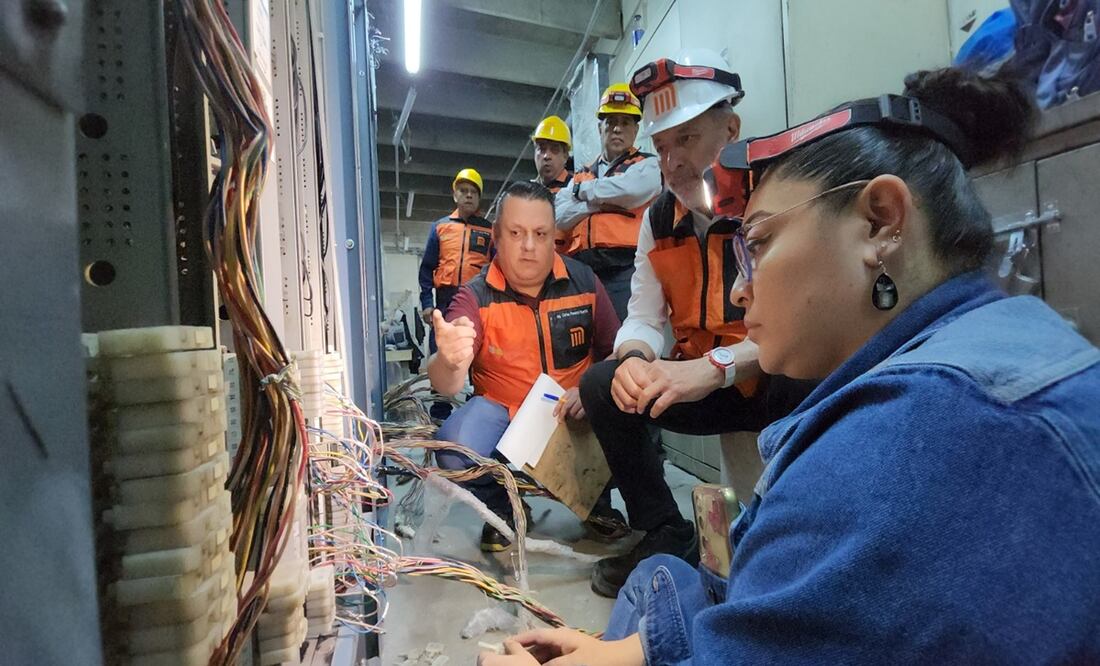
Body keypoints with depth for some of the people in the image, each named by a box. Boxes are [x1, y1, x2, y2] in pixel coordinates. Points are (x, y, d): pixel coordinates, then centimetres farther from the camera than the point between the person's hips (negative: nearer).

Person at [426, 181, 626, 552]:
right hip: (502, 410, -1)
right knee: (455, 448, -31)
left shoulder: (583, 281, -5)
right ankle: (502, 507, 4)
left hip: (575, 412, 2)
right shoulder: (476, 297, -12)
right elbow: (446, 386, -23)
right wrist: (449, 362, -48)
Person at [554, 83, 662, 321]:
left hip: (626, 270, -4)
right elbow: (560, 217, 8)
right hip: (582, 272, 5)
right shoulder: (581, 175, 23)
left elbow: (632, 188, -13)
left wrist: (584, 190, 4)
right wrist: (601, 201, -6)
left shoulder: (647, 165, 11)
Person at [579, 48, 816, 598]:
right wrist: (634, 361, -22)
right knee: (601, 384, -12)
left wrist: (714, 366, -37)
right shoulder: (658, 219, 4)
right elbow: (643, 318, 2)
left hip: (790, 381, -5)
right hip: (702, 385, 5)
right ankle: (665, 536, 1)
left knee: (809, 388, -37)